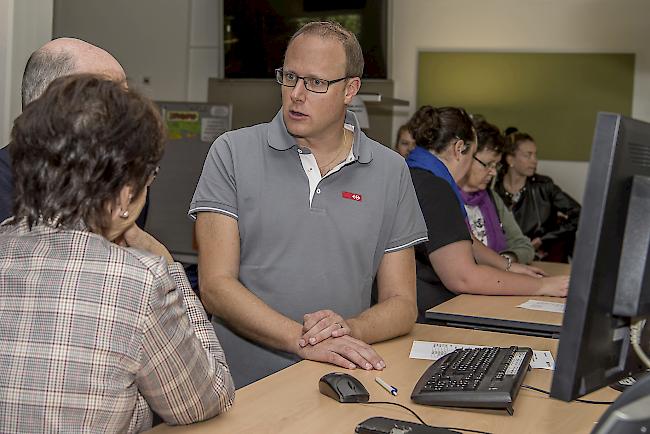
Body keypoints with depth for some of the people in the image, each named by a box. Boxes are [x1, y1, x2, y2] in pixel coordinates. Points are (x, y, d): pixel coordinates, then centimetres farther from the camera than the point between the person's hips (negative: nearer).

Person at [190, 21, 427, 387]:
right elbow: (215, 285, -5)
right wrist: (302, 340, -17)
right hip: (243, 388, -1)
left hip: (340, 386, 1)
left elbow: (402, 303, 9)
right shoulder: (233, 154, 2)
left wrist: (349, 328, -13)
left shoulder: (391, 172, 8)